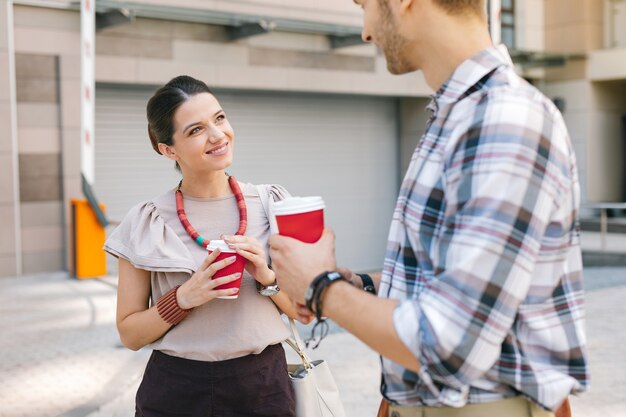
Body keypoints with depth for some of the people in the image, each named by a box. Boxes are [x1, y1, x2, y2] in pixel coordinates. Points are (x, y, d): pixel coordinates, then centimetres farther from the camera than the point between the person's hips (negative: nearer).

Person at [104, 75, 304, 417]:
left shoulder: (271, 205, -2)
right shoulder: (145, 224, -6)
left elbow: (305, 310, 3)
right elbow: (130, 334, -1)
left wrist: (267, 277, -16)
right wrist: (185, 298, -18)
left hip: (263, 387, 2)